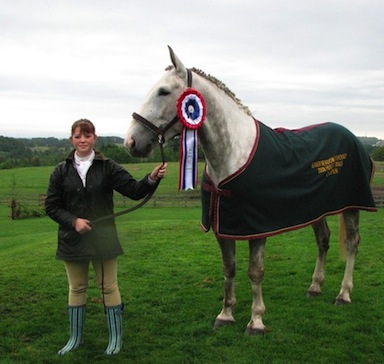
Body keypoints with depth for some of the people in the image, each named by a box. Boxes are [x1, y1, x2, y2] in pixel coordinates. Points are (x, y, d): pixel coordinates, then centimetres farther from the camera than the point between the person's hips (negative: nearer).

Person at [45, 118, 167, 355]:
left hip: (103, 238, -2)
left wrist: (152, 179, -30)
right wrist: (73, 221, -15)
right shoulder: (62, 171, 1)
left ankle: (116, 338, 21)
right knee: (77, 288, 15)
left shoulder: (107, 167, -3)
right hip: (73, 239, 2)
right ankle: (75, 338, 30)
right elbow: (51, 206, 1)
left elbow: (134, 191, -10)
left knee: (109, 287, 7)